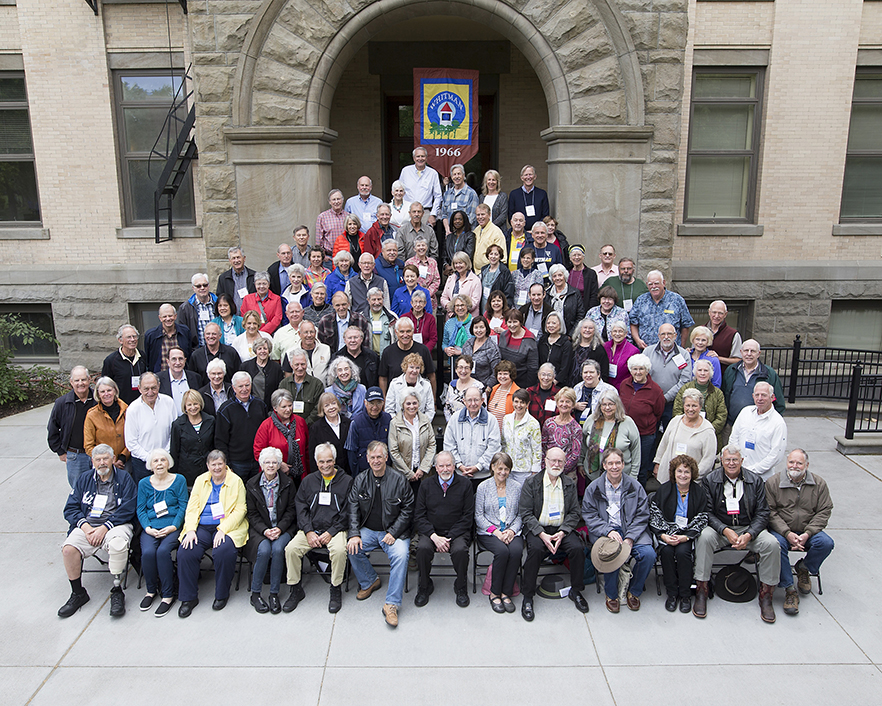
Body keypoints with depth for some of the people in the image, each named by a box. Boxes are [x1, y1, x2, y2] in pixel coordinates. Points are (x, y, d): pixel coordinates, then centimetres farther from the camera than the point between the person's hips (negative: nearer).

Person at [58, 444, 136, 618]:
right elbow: (70, 508, 11)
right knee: (68, 549, -25)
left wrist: (104, 528, -14)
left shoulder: (124, 478, 5)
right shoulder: (83, 479, 17)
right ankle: (78, 594, -4)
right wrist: (84, 526, -8)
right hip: (87, 525, 4)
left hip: (115, 524, -3)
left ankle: (117, 591, -18)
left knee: (118, 544, -36)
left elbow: (127, 510, -4)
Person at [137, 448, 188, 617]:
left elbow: (183, 506, 3)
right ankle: (151, 590, -2)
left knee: (163, 551, -29)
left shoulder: (179, 480, 7)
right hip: (151, 528, 2)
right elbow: (141, 510, 9)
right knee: (148, 552, -27)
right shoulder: (144, 483, 13)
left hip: (172, 526, -2)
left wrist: (174, 526, -11)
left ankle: (168, 595, -16)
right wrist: (148, 528, -8)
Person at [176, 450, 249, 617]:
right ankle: (189, 598, -6)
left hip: (227, 527, -3)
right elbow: (192, 507, 7)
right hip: (201, 527, 3)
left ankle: (222, 595, -8)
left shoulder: (236, 481, 2)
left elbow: (240, 510, -4)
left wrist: (223, 529, -17)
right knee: (185, 552, -23)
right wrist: (191, 530, -9)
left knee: (223, 551, -31)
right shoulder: (200, 480, 14)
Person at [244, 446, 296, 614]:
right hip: (260, 529, 0)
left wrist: (280, 528, -13)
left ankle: (274, 594, -16)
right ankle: (255, 594, -11)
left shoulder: (287, 483, 3)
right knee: (264, 550, -28)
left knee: (278, 549, -29)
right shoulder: (252, 485, 4)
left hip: (283, 528, 0)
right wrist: (264, 530, -14)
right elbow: (252, 514, 3)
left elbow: (291, 510, 3)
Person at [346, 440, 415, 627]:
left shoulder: (399, 480, -5)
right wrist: (354, 534, -11)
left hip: (393, 531, -3)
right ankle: (369, 582, 6)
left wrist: (393, 533, -14)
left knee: (401, 554, -29)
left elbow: (407, 510, -3)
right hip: (368, 530, 3)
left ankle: (391, 604, -19)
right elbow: (353, 509, 3)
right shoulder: (360, 480, 5)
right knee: (352, 548, -23)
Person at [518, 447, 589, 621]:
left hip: (562, 529, 3)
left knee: (577, 548, -23)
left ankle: (576, 591, 1)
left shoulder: (569, 484, 9)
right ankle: (527, 597, -15)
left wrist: (562, 533, -12)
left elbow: (574, 513, 6)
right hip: (537, 529, -3)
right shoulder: (531, 482, -1)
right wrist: (542, 534, -17)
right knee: (535, 550, -31)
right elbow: (525, 513, -6)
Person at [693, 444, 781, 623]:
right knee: (704, 538, -32)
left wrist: (749, 535, -18)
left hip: (748, 528, 1)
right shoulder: (710, 480, -2)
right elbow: (707, 512, -5)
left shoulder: (755, 481, 1)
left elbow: (762, 514, -1)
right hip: (719, 528, -1)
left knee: (772, 544, -25)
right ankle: (701, 593, -21)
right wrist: (726, 531, -21)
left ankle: (766, 598, -7)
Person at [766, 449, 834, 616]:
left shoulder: (819, 483, 2)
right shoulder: (773, 482, -4)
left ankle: (804, 568, 5)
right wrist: (788, 533, -20)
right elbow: (770, 512, -6)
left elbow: (824, 511, -1)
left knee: (826, 543, -26)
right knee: (777, 544, -32)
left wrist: (807, 534, -15)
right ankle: (789, 590, -21)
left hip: (808, 531, 2)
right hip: (781, 530, -2)